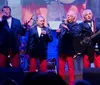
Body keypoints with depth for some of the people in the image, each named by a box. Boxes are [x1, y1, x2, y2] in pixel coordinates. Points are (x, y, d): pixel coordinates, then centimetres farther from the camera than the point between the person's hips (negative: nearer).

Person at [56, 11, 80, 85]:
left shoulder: (76, 25, -1)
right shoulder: (62, 25, 13)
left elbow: (75, 35, -19)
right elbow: (58, 36, 15)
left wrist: (68, 29, -30)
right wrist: (58, 32, -5)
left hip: (70, 49, -4)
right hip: (61, 49, 5)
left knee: (71, 67, 1)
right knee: (61, 67, 9)